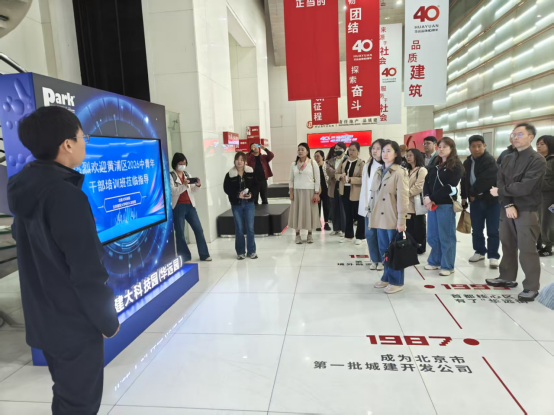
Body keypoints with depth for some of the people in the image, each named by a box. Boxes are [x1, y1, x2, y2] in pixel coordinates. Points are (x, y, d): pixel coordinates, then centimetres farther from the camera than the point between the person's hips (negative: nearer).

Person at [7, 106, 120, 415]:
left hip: (44, 320, 8)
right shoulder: (67, 196, -26)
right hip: (75, 323, -8)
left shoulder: (26, 188, 1)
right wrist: (108, 320, -11)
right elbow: (88, 274, -24)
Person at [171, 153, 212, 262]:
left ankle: (204, 255, 14)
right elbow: (173, 191, -14)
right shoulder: (170, 176, -3)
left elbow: (192, 190, 10)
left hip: (190, 205, 5)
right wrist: (184, 185, -28)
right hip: (178, 207, -5)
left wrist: (198, 185, -11)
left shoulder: (187, 175, 12)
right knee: (180, 232, 2)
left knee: (198, 229, 5)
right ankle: (184, 257, 12)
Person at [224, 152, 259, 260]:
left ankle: (252, 251, 15)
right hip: (236, 205, -1)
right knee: (239, 229, 5)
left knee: (250, 228, 2)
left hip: (249, 203, 1)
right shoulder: (230, 174, -3)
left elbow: (257, 185, 3)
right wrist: (237, 194, -19)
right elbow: (226, 189, -6)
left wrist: (251, 193, -15)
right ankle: (240, 252, 18)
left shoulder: (250, 172, 1)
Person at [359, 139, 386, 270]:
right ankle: (374, 259, 22)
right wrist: (365, 205, 5)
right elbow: (364, 187, 10)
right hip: (369, 206, 5)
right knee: (370, 233, 8)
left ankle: (382, 260, 17)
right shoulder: (367, 166, 11)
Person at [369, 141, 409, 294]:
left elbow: (402, 198, -14)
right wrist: (372, 214, 12)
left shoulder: (400, 172, -9)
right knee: (384, 250, 14)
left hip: (393, 218, -6)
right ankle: (387, 277, 27)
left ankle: (397, 282, 15)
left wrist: (401, 220, -17)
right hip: (380, 218, 7)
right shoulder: (379, 171, 13)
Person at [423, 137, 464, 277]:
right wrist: (427, 197, -10)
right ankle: (435, 262, 23)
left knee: (446, 236, 1)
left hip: (446, 204, -6)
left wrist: (432, 199, -14)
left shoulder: (456, 166, -3)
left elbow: (450, 187, -13)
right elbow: (427, 182, 8)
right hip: (432, 204, 6)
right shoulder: (435, 165, 17)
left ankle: (447, 266, 10)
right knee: (432, 236, 10)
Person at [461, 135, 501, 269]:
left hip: (491, 199, -6)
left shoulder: (490, 161, -14)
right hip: (475, 200, 6)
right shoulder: (467, 162, 10)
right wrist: (464, 196, 11)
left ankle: (493, 256, 10)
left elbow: (485, 180, -23)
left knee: (493, 230, 1)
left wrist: (473, 193, -14)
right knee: (477, 229, 13)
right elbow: (465, 180, 16)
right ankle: (480, 252, 29)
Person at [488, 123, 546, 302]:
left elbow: (525, 186, -20)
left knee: (527, 249, -4)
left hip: (527, 211, -6)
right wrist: (508, 204, -13)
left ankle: (531, 287, 8)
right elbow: (500, 182, 1)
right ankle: (507, 278, 28)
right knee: (508, 245, 14)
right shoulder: (507, 159, 12)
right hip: (508, 209, 6)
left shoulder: (537, 160, -9)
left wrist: (500, 192, -9)